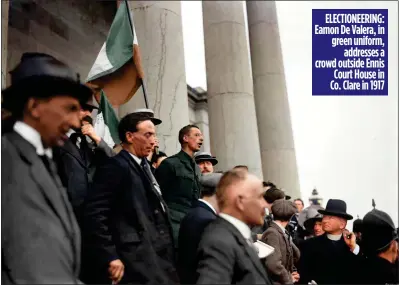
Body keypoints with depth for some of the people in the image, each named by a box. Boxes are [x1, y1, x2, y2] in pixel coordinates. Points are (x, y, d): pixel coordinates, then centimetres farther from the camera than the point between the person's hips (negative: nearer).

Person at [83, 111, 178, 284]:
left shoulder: (144, 167, 16)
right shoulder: (116, 166, -12)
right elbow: (94, 213, -19)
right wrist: (110, 258, -19)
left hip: (156, 256, 9)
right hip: (137, 261, -9)